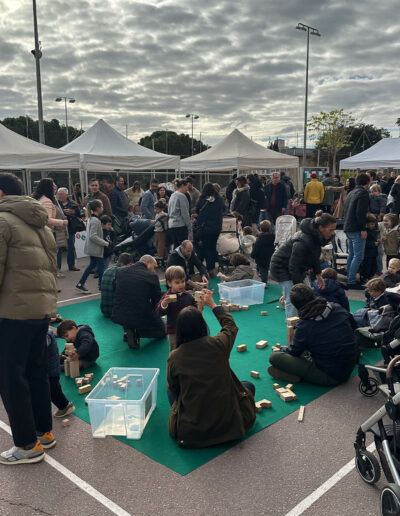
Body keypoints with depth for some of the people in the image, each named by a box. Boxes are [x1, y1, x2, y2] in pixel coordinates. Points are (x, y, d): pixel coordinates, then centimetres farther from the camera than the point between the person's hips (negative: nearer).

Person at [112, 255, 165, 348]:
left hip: (118, 316, 3)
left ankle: (129, 330, 16)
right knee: (161, 332, 22)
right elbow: (157, 302, 1)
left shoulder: (120, 271, 4)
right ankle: (137, 332, 0)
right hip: (141, 318, -3)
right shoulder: (152, 276, -8)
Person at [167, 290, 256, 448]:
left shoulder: (174, 357, -14)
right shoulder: (218, 345, -15)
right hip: (229, 424, 0)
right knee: (249, 386, 25)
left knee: (170, 392, 27)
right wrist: (212, 305, 21)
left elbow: (173, 387, 5)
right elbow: (230, 325, 9)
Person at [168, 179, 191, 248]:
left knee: (176, 247, 11)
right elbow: (185, 213, -12)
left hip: (171, 225, 8)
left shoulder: (172, 195, 15)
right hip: (180, 225, -8)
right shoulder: (182, 196, -10)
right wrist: (189, 226, -6)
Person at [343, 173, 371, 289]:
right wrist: (363, 229, -18)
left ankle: (350, 279, 20)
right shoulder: (363, 193, -12)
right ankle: (352, 281, -9)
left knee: (351, 254, 15)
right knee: (358, 256, -7)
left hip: (348, 228, 10)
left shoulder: (351, 193, 17)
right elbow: (361, 213, -20)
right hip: (356, 229, -10)